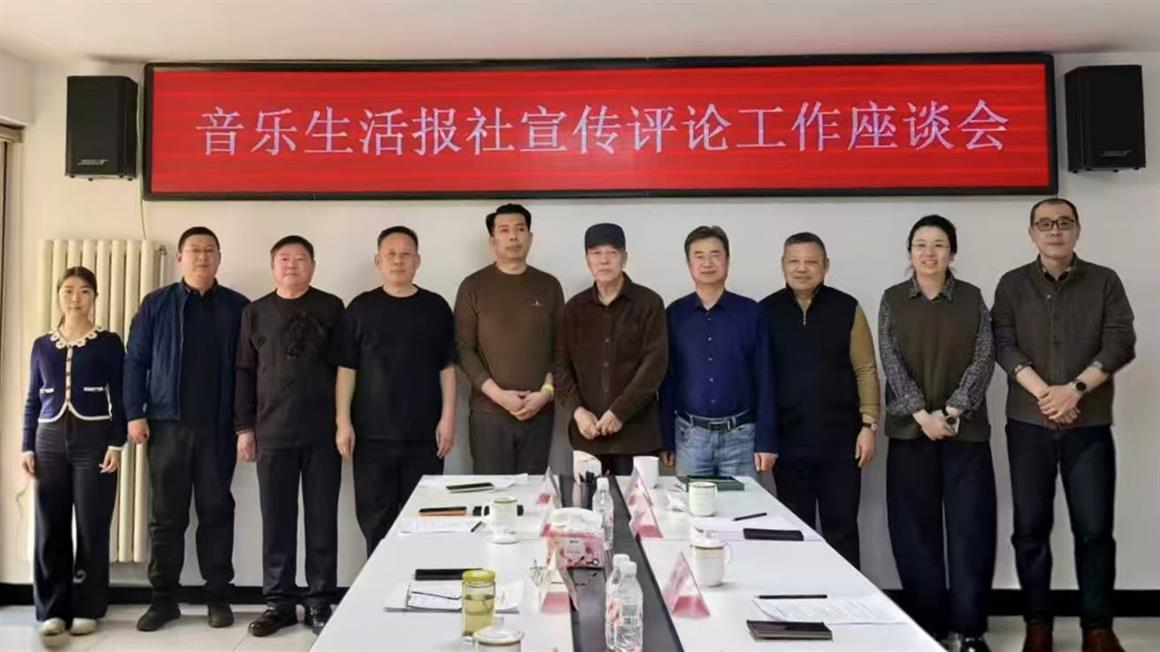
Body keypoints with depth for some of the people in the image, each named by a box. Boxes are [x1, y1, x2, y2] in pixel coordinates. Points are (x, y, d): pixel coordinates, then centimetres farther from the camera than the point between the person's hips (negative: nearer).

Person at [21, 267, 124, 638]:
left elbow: (118, 398, -1)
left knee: (91, 526, 0)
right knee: (50, 528, 4)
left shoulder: (108, 343, 2)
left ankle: (86, 609, 10)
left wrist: (116, 444, -9)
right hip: (50, 440, 3)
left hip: (93, 439, -3)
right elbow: (33, 400, 12)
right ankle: (52, 610, 14)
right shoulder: (42, 345, 11)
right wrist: (27, 446, 5)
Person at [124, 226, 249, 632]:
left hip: (218, 426, 0)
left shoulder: (238, 307, 6)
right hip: (167, 424, 1)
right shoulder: (155, 304, 7)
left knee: (216, 511, 5)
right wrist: (135, 414, -4)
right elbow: (135, 361, 5)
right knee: (167, 514, 6)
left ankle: (218, 596, 14)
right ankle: (164, 598, 16)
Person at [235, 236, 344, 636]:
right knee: (276, 521, 7)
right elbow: (244, 372, 9)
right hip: (273, 433, 2)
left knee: (322, 520, 4)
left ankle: (320, 603, 14)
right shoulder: (255, 313, 10)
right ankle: (279, 602, 18)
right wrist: (244, 426, 5)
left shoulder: (331, 308, 4)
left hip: (323, 431, -1)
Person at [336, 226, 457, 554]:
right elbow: (347, 369, 3)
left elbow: (447, 367, 5)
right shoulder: (361, 308, 4)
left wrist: (448, 418, -3)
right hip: (372, 433, 0)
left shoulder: (436, 307, 5)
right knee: (376, 518, 6)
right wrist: (344, 422, -3)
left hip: (424, 433, 0)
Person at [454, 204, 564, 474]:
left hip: (539, 411, 2)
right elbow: (464, 348, -3)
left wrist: (546, 392, -7)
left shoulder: (549, 286, 8)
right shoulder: (473, 286, 1)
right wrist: (498, 394, -12)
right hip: (489, 412, -2)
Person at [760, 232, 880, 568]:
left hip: (840, 438, 0)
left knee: (841, 528, 8)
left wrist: (868, 424, -3)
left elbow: (865, 369, 2)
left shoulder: (846, 308, 1)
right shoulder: (766, 311, 1)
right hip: (788, 440, 1)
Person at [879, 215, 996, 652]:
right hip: (910, 430, 0)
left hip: (967, 430, 0)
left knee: (971, 528, 2)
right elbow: (891, 362, -4)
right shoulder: (893, 300, 4)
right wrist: (922, 414, -14)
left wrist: (951, 411, -13)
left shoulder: (972, 298, 5)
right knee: (915, 529, 4)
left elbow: (984, 359, -2)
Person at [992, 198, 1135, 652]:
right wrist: (1044, 392, -17)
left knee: (1094, 528, 1)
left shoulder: (1105, 281, 5)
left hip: (1090, 425, 0)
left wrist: (1075, 388, -16)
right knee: (1030, 527, 4)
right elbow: (1003, 345, -4)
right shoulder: (1012, 285, 6)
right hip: (1028, 423, 1)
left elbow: (1120, 344, -4)